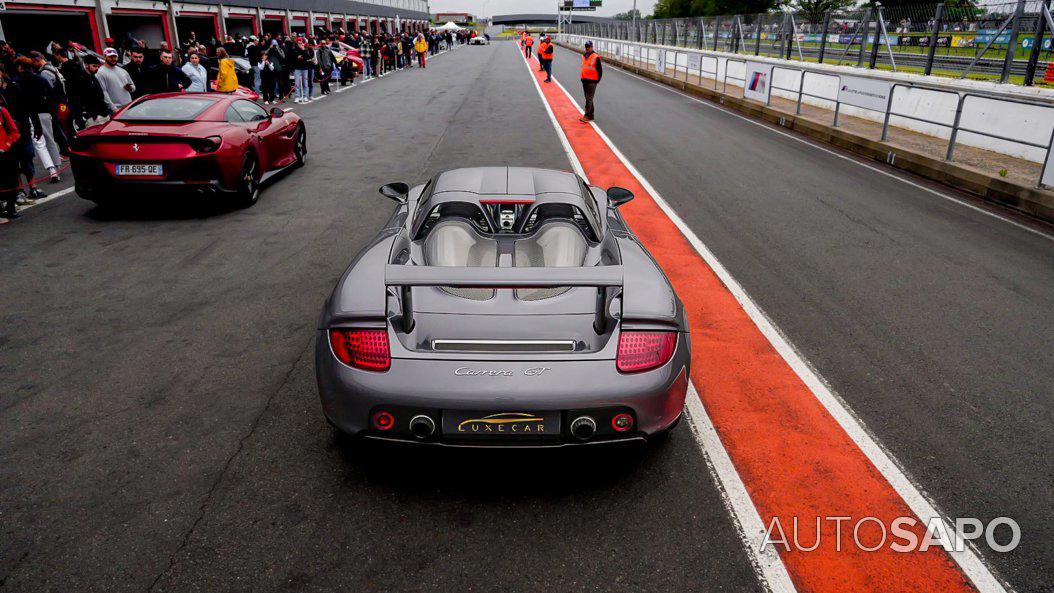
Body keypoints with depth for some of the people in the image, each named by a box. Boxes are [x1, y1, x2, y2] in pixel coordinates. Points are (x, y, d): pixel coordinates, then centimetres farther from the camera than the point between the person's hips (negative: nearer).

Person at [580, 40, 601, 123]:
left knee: (589, 99, -11)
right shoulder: (583, 56, 11)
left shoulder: (596, 57, -9)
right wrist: (582, 78, 16)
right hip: (584, 80, 7)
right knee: (588, 98, 11)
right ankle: (591, 115, 18)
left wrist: (598, 80, -6)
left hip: (592, 81, -7)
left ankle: (586, 116, -15)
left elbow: (600, 69, -6)